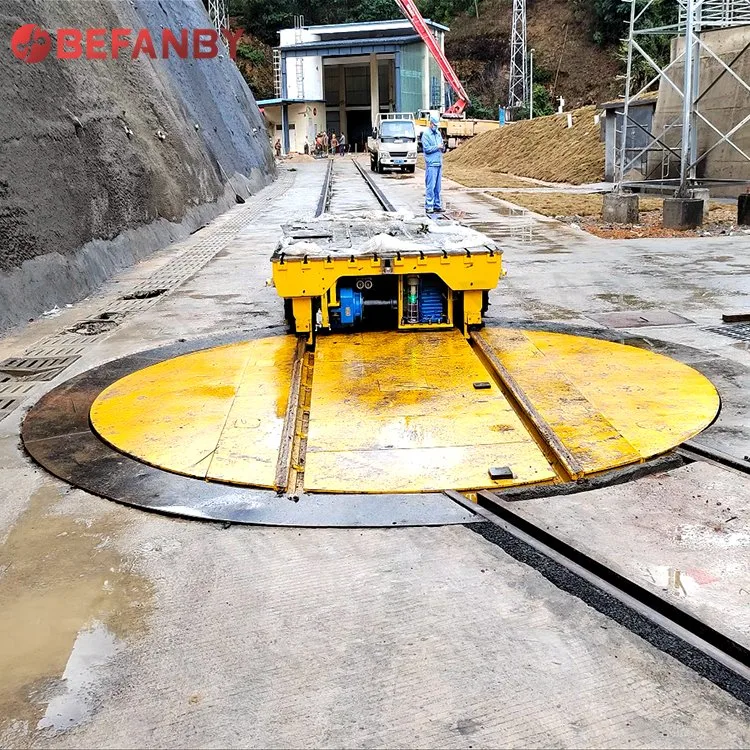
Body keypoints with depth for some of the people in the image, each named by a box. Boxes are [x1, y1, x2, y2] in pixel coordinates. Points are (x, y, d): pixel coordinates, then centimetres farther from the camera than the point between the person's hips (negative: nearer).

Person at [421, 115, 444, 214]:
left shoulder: (438, 133, 17)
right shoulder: (426, 134, -6)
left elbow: (442, 147, 21)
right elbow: (427, 149, -14)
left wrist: (443, 147, 0)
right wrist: (437, 147, -12)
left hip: (439, 163, 7)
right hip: (431, 164, -7)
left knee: (437, 186, 10)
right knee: (430, 186, -8)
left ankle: (437, 205, 16)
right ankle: (429, 206, -6)